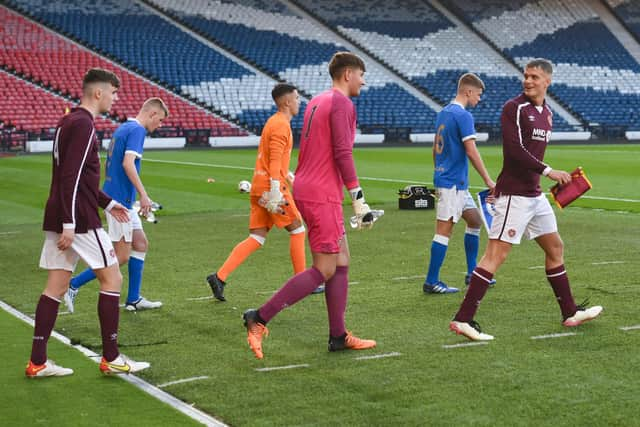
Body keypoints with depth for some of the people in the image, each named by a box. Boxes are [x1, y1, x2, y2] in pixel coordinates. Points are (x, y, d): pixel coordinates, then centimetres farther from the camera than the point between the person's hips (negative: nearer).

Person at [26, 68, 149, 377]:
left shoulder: (68, 122, 18)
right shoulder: (83, 124, -13)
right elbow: (71, 177, -21)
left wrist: (107, 203, 28)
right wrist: (69, 224, -23)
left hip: (58, 218, 9)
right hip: (79, 219, -9)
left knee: (56, 286, 9)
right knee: (112, 278, 1)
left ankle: (38, 363, 9)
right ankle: (111, 359, 6)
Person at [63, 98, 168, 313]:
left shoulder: (123, 128, 16)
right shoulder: (137, 130, -13)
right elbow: (128, 163, -26)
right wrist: (143, 194, -26)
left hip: (122, 200, 10)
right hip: (120, 200, -10)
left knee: (141, 244, 13)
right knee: (122, 257, -5)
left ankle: (133, 300, 16)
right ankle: (73, 285, -1)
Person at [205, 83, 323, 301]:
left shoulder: (274, 122, 19)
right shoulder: (281, 125, -12)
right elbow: (275, 161, -20)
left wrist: (289, 176, 32)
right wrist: (275, 193, -25)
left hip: (259, 187, 9)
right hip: (271, 186, -9)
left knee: (257, 238, 5)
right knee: (297, 230, 4)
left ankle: (220, 276, -5)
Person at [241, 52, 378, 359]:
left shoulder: (317, 102, 17)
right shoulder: (342, 104, -11)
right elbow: (343, 153, -18)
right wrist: (358, 198, -18)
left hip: (306, 189, 10)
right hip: (323, 195, -10)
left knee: (342, 262, 13)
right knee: (324, 271, -5)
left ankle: (338, 336, 16)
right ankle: (259, 318, -7)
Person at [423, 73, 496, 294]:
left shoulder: (443, 113, 13)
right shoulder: (463, 116, -14)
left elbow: (436, 148, 19)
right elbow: (471, 151, -19)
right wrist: (488, 180, -15)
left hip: (448, 180, 10)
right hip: (453, 182, -10)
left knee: (475, 220, 16)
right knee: (444, 231, -5)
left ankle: (472, 274, 20)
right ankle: (431, 282, -2)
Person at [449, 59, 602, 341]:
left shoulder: (546, 113, 14)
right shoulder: (515, 108, -11)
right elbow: (515, 150, -21)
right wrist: (548, 171, -24)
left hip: (534, 195, 9)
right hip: (514, 195, -9)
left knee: (555, 248, 16)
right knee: (496, 254, -13)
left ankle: (570, 313, 29)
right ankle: (462, 319, -12)